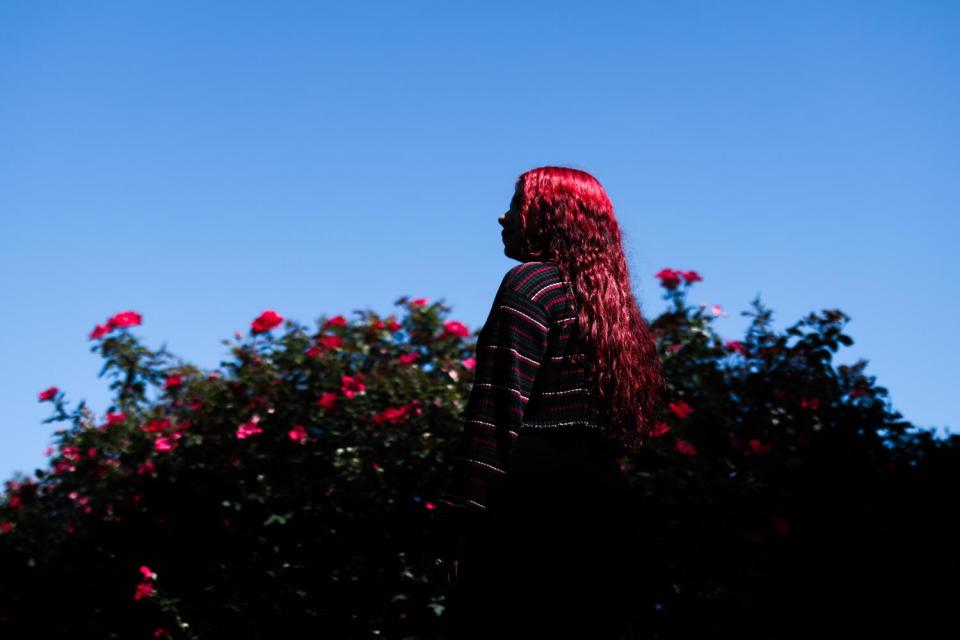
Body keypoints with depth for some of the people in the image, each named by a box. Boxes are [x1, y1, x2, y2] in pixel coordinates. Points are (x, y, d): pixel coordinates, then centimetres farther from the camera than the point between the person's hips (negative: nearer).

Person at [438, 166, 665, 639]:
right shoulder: (612, 304, 19)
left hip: (535, 499, -8)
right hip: (603, 500, 8)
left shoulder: (530, 282, -5)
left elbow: (499, 410, -14)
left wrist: (468, 512, -16)